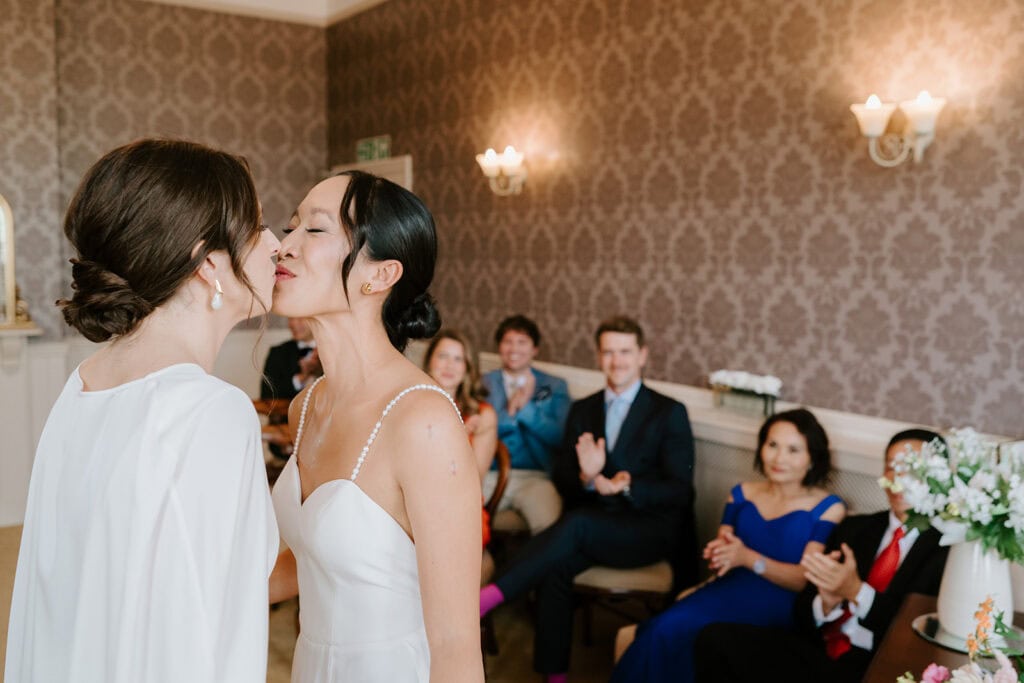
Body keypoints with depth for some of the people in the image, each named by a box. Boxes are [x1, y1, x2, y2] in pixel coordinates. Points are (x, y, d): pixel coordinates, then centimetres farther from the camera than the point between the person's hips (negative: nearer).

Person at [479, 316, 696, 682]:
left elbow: (679, 490, -4)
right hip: (592, 524, 3)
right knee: (554, 565, -28)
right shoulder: (582, 410, 14)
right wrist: (586, 477, -16)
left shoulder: (669, 413, 2)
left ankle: (491, 595, -34)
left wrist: (628, 486, -23)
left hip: (648, 528, -3)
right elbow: (562, 478, 9)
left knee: (577, 522, -33)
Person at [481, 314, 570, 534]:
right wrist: (508, 411, -9)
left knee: (550, 527, -30)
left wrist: (526, 408, -9)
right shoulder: (483, 384, 17)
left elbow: (560, 437, 3)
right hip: (489, 475, 1)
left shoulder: (555, 386, 16)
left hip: (536, 476, 0)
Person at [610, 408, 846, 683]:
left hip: (779, 603, -4)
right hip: (730, 589, 5)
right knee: (663, 628, -28)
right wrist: (718, 555, -9)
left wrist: (748, 558, -20)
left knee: (675, 629, -29)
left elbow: (809, 580, -7)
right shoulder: (742, 494, 14)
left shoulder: (828, 508, 1)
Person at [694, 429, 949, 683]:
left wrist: (856, 591, -20)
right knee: (716, 637, -18)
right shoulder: (855, 527, 16)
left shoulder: (951, 547, 0)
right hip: (819, 651, 6)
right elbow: (803, 615, 11)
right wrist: (827, 603, -11)